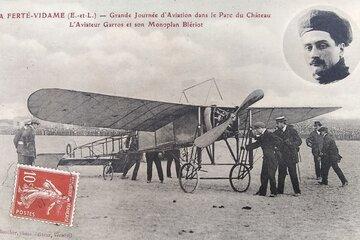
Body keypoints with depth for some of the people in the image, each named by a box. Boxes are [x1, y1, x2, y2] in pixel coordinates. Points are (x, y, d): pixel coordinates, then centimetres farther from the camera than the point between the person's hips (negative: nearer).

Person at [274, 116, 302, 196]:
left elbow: (299, 141, -5)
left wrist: (291, 144, -21)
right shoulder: (277, 132, 7)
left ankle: (297, 191, 10)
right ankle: (279, 191, 16)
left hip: (291, 157, -4)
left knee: (293, 174, 0)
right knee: (281, 174, 7)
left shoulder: (291, 130, -6)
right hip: (281, 157, 4)